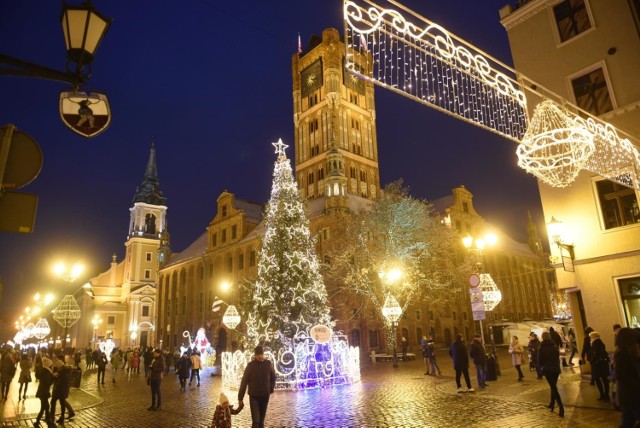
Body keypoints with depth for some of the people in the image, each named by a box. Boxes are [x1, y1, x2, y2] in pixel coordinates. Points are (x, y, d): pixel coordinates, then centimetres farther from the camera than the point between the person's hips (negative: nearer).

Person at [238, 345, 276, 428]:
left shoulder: (268, 364, -4)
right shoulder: (250, 365, -10)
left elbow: (273, 377, 12)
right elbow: (244, 382, -7)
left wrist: (271, 389, 6)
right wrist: (240, 398, -6)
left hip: (265, 396, 2)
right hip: (254, 396, -2)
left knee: (261, 420, 11)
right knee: (256, 421, -9)